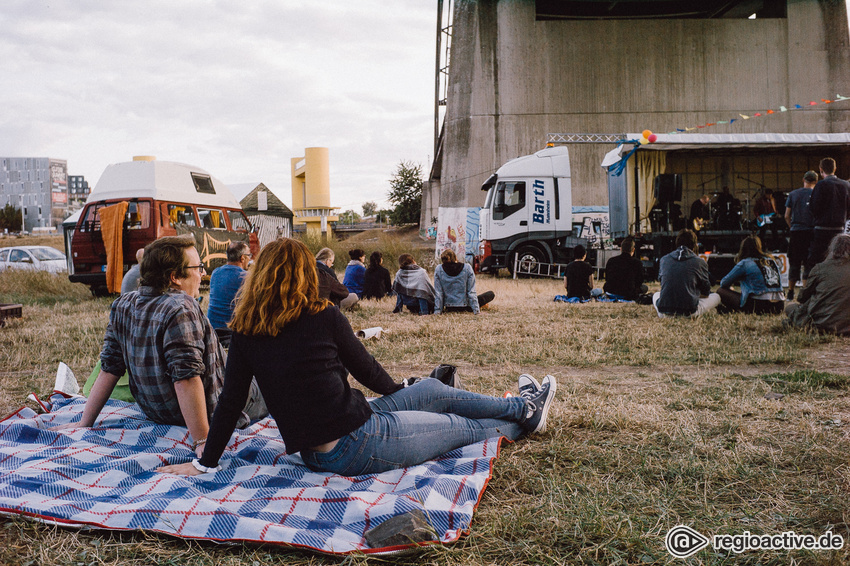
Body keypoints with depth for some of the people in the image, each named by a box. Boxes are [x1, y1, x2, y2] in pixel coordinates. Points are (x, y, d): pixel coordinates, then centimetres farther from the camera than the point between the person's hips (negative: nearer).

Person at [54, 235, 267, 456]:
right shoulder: (181, 309, -29)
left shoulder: (123, 305, -5)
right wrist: (202, 442, -33)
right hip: (210, 415, -8)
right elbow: (186, 377, -34)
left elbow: (109, 369, -2)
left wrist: (85, 423, 4)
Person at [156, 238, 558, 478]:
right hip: (360, 443, -6)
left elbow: (230, 403, -1)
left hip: (317, 456, 6)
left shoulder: (245, 333, -2)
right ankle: (526, 416, 43)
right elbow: (368, 371, 1)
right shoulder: (325, 318, -11)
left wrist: (206, 463, 11)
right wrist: (399, 391, 22)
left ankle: (523, 405, 38)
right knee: (461, 426, 18)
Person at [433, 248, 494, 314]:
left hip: (449, 308, 0)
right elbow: (471, 292, -12)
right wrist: (476, 309, -6)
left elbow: (438, 293, -8)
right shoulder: (467, 267, -14)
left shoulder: (438, 269, -11)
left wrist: (437, 311, -1)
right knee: (491, 294, 18)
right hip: (465, 308, 1)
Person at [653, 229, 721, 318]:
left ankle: (663, 314, 13)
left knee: (656, 295, 39)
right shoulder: (700, 262, 0)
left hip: (664, 310, 3)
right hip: (689, 312, -3)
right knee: (716, 296, 22)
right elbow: (706, 292, 9)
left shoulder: (664, 259, 8)